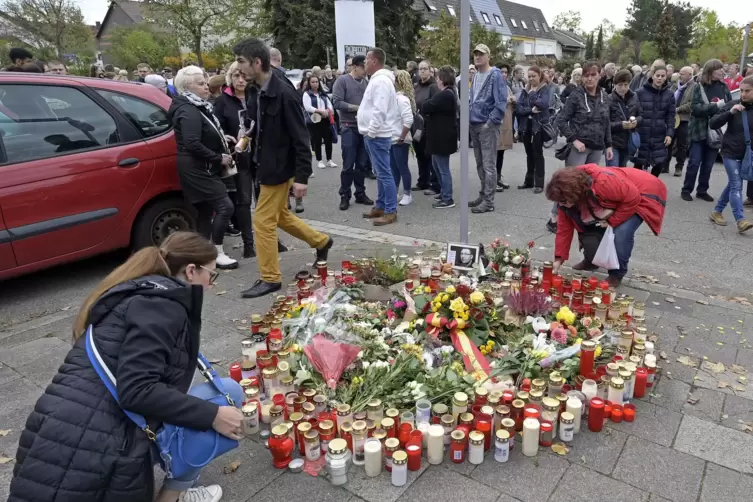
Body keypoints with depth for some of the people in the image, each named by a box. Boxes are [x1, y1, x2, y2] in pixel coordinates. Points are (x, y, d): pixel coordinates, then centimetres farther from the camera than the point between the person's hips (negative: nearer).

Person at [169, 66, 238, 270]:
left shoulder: (197, 107, 14)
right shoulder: (189, 111, -18)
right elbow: (192, 144, -28)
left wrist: (222, 139, 7)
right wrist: (219, 158, -21)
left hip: (201, 168, 10)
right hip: (197, 168, -10)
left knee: (205, 211, 13)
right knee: (225, 206, -11)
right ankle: (218, 254, -3)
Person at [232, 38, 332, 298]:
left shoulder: (284, 94, -21)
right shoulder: (253, 91, 2)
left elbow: (300, 138, -20)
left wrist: (302, 176, -22)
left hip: (279, 167, -9)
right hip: (265, 163, 9)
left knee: (263, 221, -2)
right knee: (280, 215, 20)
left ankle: (269, 278, 13)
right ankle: (321, 242, 39)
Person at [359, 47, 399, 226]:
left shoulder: (381, 81, -16)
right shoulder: (377, 79, 17)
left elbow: (380, 110, -23)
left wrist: (371, 131, -19)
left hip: (377, 135, -11)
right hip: (374, 134, 11)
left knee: (384, 173, -8)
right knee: (380, 173, 15)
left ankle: (391, 211, -4)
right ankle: (380, 206, 23)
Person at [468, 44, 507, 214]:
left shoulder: (495, 75, -8)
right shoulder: (475, 76, 15)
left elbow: (501, 101, -15)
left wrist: (490, 122, -17)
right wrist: (470, 118, 12)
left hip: (488, 126, -8)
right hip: (474, 125, 8)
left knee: (489, 165, -6)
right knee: (480, 164, 13)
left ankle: (489, 201, -3)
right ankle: (483, 196, 23)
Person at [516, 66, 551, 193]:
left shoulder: (546, 88, -2)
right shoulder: (525, 89, 10)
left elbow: (544, 104, -20)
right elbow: (518, 108, -1)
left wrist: (531, 96, -11)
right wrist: (531, 110, -17)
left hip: (539, 125, -5)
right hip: (525, 125, 5)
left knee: (537, 154, -2)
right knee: (529, 154, 13)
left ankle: (539, 183, 3)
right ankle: (529, 181, 22)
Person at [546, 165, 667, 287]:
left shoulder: (602, 182, -42)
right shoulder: (565, 200, -18)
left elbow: (633, 198, -32)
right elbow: (564, 228, -11)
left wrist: (612, 221, -25)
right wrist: (559, 259, -15)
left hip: (642, 195, -7)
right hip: (618, 200, 7)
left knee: (621, 233, -27)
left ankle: (617, 274, -6)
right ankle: (591, 261, 26)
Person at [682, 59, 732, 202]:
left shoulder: (724, 87, 6)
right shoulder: (699, 87, -5)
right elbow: (695, 107, -14)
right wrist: (715, 106, -21)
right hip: (700, 130, -3)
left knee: (708, 164, 9)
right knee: (695, 162, 0)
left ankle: (702, 190, 19)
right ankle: (686, 190, 11)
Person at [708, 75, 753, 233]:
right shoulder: (733, 104, -6)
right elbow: (712, 124, -10)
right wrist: (730, 112, -23)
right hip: (730, 152, -4)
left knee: (733, 184, 11)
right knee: (736, 185, -10)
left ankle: (716, 212, 27)